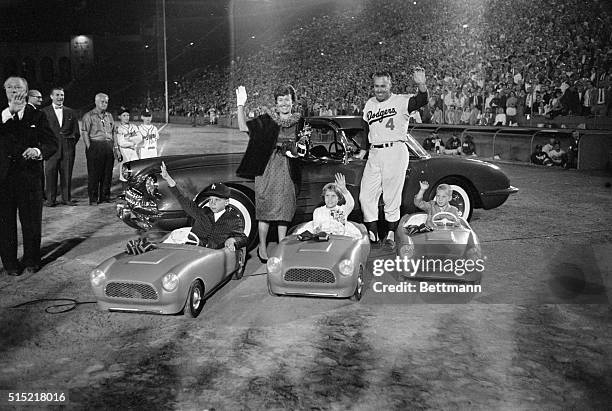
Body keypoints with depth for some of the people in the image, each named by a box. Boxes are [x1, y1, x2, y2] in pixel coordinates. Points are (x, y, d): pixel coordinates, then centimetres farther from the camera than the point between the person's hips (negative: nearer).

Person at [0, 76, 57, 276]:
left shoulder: (37, 116, 9)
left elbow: (52, 143, 3)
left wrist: (38, 151, -18)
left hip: (29, 175, -1)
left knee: (31, 221, 4)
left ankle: (31, 261, 18)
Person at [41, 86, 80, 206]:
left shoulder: (70, 112, 15)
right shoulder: (44, 112, 7)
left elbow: (76, 132, 15)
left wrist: (71, 142, 4)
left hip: (68, 148, 2)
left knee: (67, 174, 2)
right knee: (50, 173, -2)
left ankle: (66, 198, 9)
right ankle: (50, 199, 4)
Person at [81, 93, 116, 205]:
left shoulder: (109, 116, 19)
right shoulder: (89, 116, 1)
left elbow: (114, 132, 20)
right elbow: (85, 133, -5)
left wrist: (115, 146, 10)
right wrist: (89, 147, -13)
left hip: (109, 146, 5)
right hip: (95, 146, -5)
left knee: (108, 174, 6)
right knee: (94, 174, -3)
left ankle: (105, 197, 15)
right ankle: (93, 199, 2)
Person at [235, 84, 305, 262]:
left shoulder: (299, 121, 8)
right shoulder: (267, 120, -2)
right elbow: (244, 127, -12)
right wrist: (241, 104, -21)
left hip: (287, 170, 3)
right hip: (267, 168, -3)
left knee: (284, 210, 6)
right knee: (265, 209, 0)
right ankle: (262, 248, 11)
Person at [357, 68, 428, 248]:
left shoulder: (400, 101, -3)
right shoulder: (369, 105, 15)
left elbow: (421, 102, -20)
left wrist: (421, 85, -38)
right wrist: (363, 149, 19)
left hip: (395, 151, -5)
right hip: (374, 154, 5)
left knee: (392, 196, -1)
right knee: (366, 195, 1)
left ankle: (391, 233, 11)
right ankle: (372, 233, 12)